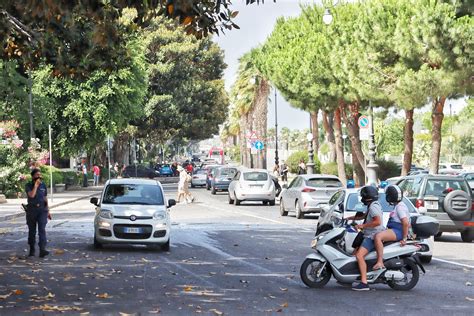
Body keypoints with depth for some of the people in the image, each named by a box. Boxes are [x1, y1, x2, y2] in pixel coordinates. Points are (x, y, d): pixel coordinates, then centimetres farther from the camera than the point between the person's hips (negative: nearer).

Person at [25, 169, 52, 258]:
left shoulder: (43, 185, 7)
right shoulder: (28, 186, -4)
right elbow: (31, 195, -22)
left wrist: (48, 211, 12)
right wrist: (36, 185, -20)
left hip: (42, 210, 1)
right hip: (31, 210, -1)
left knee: (42, 229, -13)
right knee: (32, 231, 8)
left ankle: (42, 250, -22)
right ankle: (32, 250, 24)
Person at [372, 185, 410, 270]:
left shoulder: (400, 206, -12)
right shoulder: (398, 206, 21)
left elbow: (405, 223, -23)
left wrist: (404, 239, -22)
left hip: (398, 231, -11)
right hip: (394, 229, 11)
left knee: (378, 237, -32)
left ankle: (380, 262, -39)